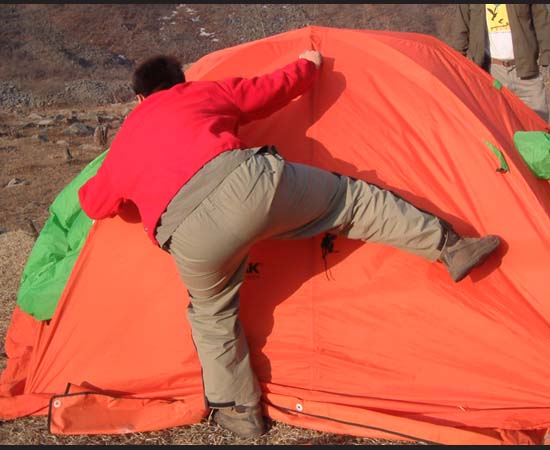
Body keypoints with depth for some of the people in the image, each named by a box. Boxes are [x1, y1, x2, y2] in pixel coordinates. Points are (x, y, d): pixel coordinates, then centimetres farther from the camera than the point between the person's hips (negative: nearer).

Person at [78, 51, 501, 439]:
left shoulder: (121, 147, 32)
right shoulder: (202, 91, 27)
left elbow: (93, 204, 44)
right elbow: (275, 88, 31)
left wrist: (136, 186, 65)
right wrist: (309, 65, 52)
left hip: (192, 237, 1)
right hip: (250, 180, -1)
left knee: (212, 315, 28)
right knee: (350, 199, 21)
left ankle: (236, 408, 36)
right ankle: (449, 246, 25)